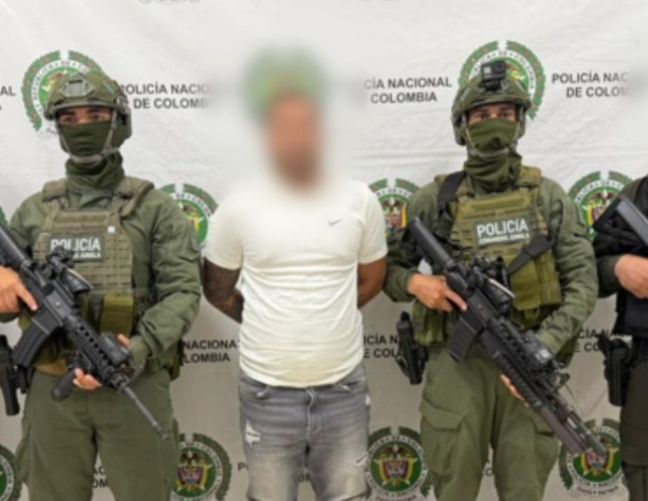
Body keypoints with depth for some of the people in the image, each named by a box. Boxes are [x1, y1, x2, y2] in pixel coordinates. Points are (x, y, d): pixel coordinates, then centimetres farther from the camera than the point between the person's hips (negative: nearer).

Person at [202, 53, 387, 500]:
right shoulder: (239, 208, -6)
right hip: (267, 393, 0)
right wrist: (272, 324, 4)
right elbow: (217, 289, 6)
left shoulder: (359, 200, -3)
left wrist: (328, 318, 5)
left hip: (343, 390, 1)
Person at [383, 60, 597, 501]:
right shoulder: (435, 199, 0)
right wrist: (415, 282, -14)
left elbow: (582, 282, -2)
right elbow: (388, 269, 8)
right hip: (457, 361, -1)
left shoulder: (548, 196, 2)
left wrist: (542, 347, -15)